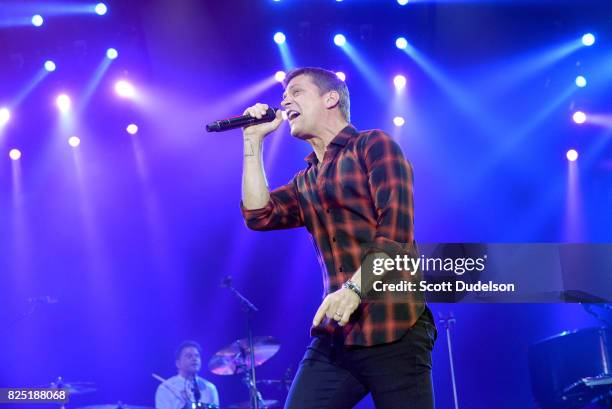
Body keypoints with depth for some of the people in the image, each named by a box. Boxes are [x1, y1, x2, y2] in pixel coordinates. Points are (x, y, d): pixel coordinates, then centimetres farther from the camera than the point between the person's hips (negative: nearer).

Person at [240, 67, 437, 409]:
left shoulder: (374, 146, 2)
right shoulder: (305, 183, 21)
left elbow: (396, 228, -10)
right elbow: (258, 215, 5)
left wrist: (354, 287, -21)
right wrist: (253, 141, 11)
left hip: (393, 330, -6)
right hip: (334, 334, 6)